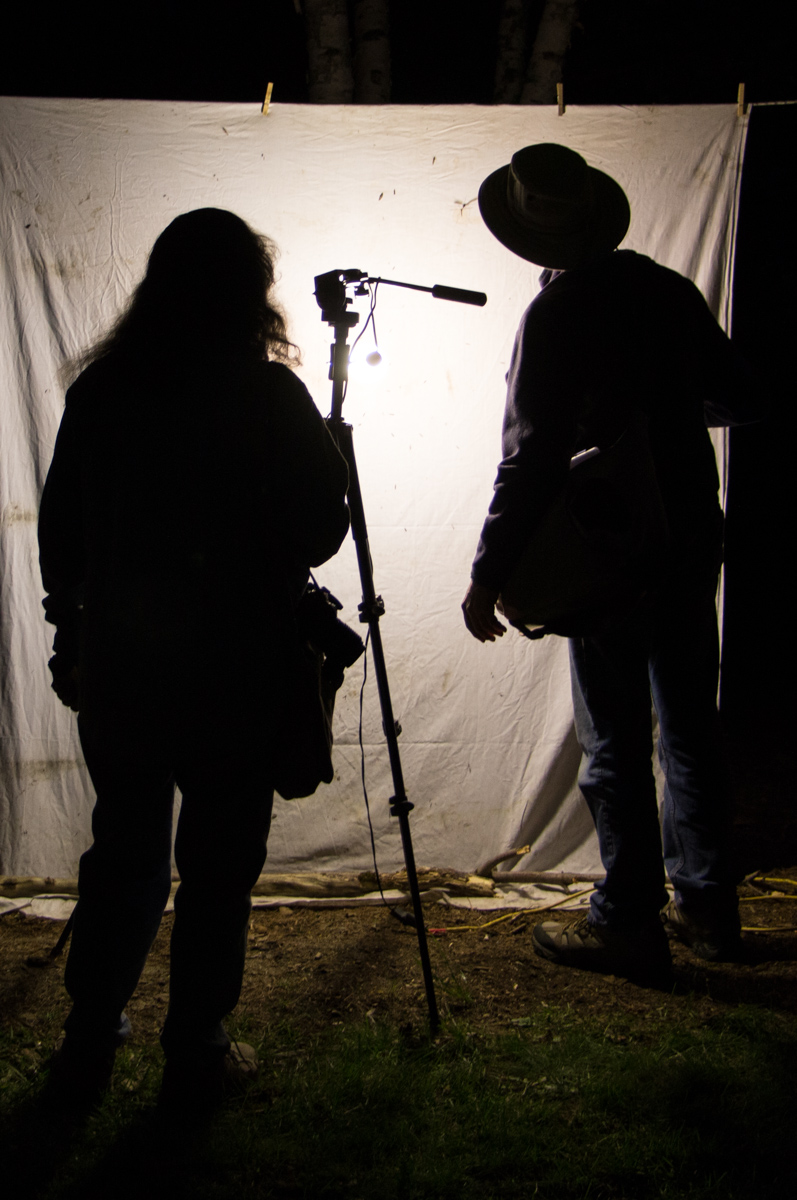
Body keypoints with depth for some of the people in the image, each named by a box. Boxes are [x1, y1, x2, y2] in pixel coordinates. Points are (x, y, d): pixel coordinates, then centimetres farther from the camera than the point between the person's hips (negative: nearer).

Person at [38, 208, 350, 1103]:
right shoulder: (267, 395, -10)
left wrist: (71, 637, 17)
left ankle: (89, 1043, 26)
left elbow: (59, 529, 7)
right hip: (236, 665, -4)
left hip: (117, 660, 4)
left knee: (123, 851, 17)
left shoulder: (98, 389, 3)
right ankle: (195, 1053, 18)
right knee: (219, 861, 8)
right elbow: (318, 529, -6)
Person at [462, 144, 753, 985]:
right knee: (690, 727, 15)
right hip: (691, 538, 7)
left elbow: (532, 456, -18)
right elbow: (733, 400, 16)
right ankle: (707, 907, 26)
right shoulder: (669, 288, 6)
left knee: (615, 742, 2)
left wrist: (488, 573, -15)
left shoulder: (556, 312, -13)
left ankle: (628, 923, 10)